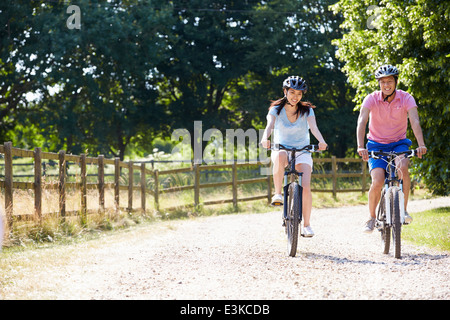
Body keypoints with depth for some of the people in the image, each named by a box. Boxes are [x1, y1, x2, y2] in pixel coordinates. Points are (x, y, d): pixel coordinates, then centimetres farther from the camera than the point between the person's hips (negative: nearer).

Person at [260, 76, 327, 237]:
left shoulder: (307, 110, 0)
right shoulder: (276, 109, -1)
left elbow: (314, 127, -17)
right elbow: (269, 125, -19)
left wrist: (321, 141, -38)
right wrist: (265, 138, -42)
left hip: (302, 152, 1)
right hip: (282, 149, -1)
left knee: (305, 187, -17)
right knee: (280, 156, -40)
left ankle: (306, 225, -5)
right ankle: (278, 194, -30)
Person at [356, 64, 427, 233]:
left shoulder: (406, 98, -11)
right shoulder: (371, 99, -13)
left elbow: (415, 121, -24)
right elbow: (361, 122, -25)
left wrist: (421, 144, -40)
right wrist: (360, 147, -40)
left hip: (399, 143, 0)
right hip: (377, 144, 0)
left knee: (402, 166, -32)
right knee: (377, 181, -20)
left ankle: (403, 210, -20)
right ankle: (372, 217, 3)